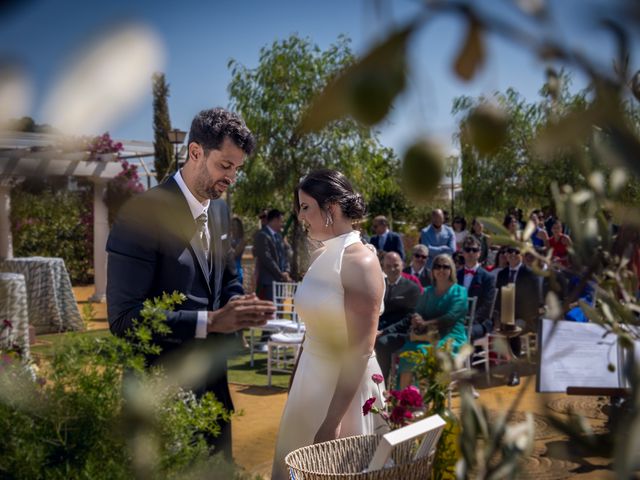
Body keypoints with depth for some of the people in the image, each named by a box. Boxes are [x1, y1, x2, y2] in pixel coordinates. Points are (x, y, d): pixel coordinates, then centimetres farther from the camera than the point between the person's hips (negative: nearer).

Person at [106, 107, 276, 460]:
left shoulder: (220, 210, 4)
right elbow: (124, 317, -23)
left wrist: (241, 306, -6)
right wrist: (209, 321, -28)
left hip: (212, 379, 8)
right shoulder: (144, 212, -20)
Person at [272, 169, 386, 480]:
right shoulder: (318, 256, 5)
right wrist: (295, 385, 17)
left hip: (346, 384, -7)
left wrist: (332, 420, -20)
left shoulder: (359, 262, -19)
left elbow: (360, 350, -21)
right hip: (310, 378, 8)